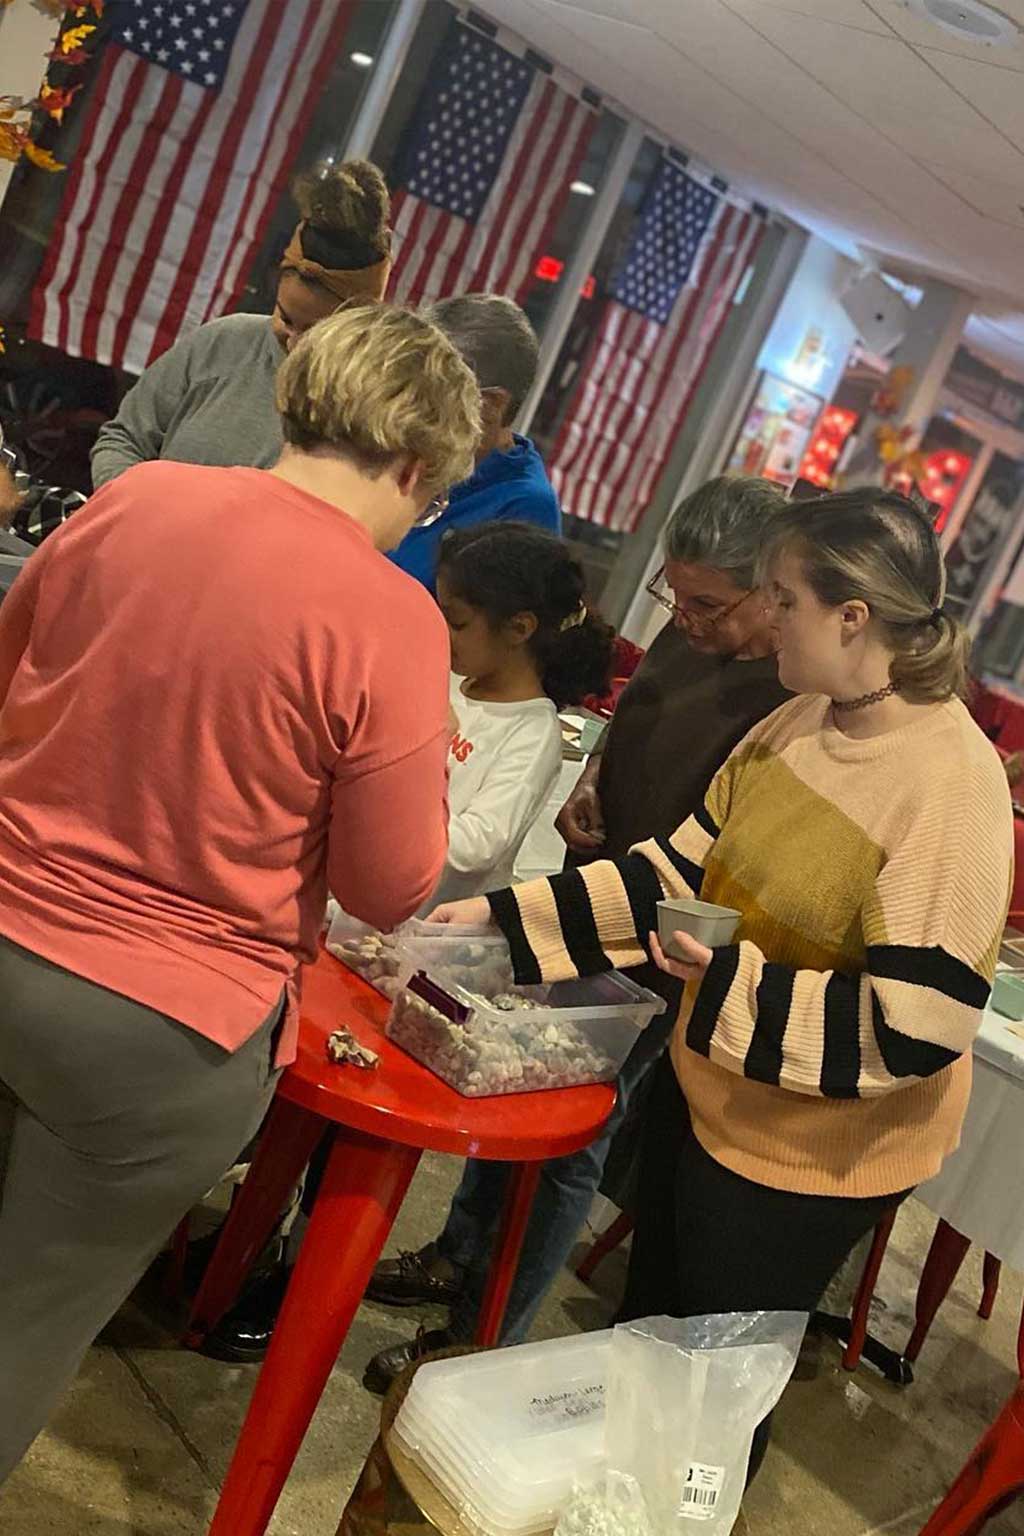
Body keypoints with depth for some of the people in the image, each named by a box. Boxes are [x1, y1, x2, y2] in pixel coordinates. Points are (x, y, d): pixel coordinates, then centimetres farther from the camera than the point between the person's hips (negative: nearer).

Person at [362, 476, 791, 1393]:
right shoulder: (691, 635, -1)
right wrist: (591, 781, -1)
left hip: (653, 973, -8)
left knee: (567, 1149, 7)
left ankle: (485, 1336, 29)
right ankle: (459, 1258, 46)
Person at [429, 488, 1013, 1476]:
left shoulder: (950, 786, -27)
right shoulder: (799, 721, -4)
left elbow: (916, 1027, -29)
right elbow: (682, 870, 0)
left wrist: (731, 980, -26)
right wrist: (504, 912, -4)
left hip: (806, 1156, -7)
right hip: (704, 1089, 7)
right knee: (643, 1330, 27)